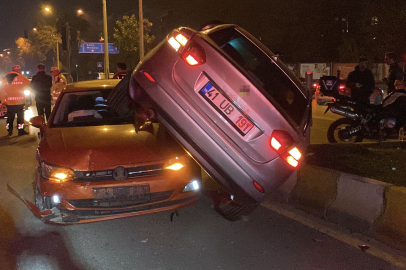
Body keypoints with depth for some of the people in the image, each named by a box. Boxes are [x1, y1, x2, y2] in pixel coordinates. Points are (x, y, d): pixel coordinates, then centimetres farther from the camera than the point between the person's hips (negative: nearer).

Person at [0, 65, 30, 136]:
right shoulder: (21, 77, -8)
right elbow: (29, 84, 0)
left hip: (9, 102, 4)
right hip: (19, 101, -4)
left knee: (10, 117, 12)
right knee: (20, 116, 4)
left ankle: (9, 131, 15)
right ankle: (21, 130, 3)